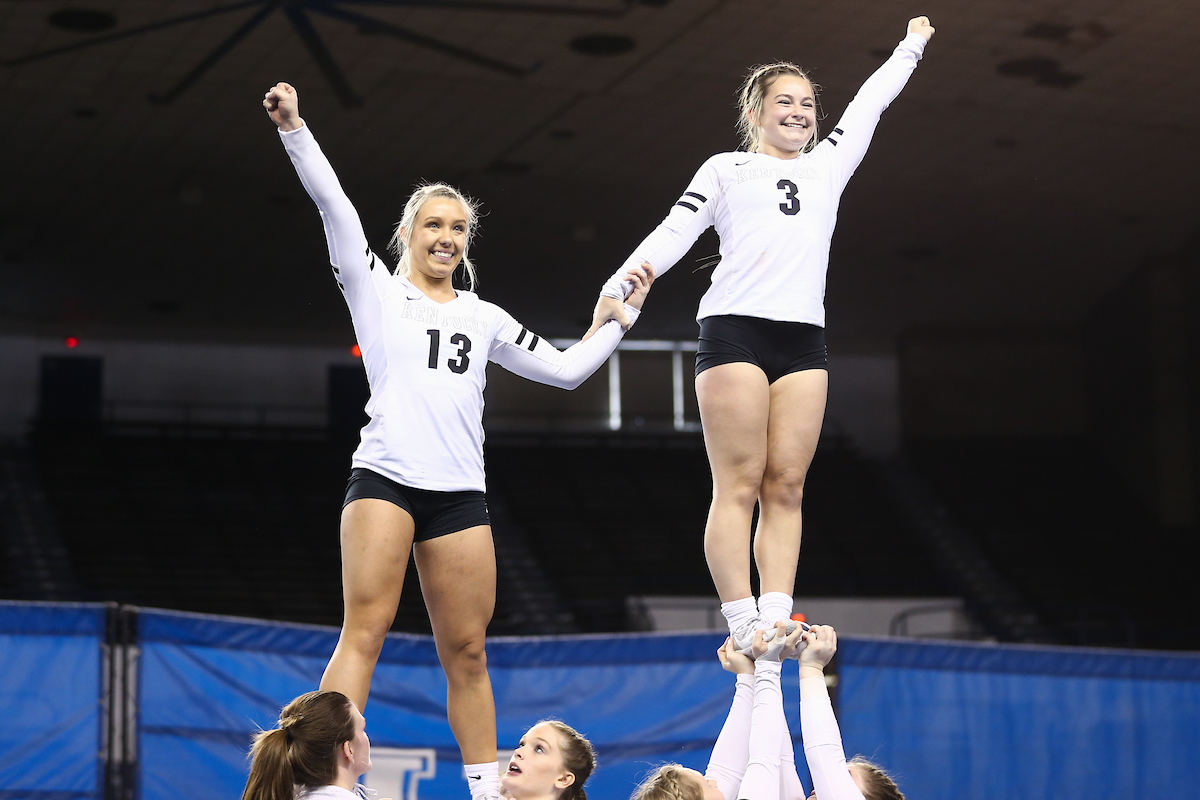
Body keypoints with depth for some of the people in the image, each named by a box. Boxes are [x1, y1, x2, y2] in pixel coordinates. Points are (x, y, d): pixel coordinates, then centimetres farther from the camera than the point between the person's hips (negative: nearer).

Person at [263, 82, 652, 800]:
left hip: (460, 494, 4)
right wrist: (294, 128, -11)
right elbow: (334, 204, -1)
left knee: (467, 653, 3)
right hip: (385, 478, -4)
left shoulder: (482, 317, 22)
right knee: (366, 630, -15)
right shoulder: (377, 289, 11)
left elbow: (565, 369, 25)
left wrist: (622, 316, 22)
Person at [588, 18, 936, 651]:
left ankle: (777, 621, -9)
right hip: (734, 330, -4)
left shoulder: (826, 167, 24)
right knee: (739, 485, -10)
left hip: (803, 341, 4)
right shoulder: (725, 170, 14)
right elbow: (673, 234, 6)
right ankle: (743, 627, -15)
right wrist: (618, 287, -7)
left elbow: (868, 103, 34)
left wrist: (910, 46, 44)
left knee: (785, 486, -4)